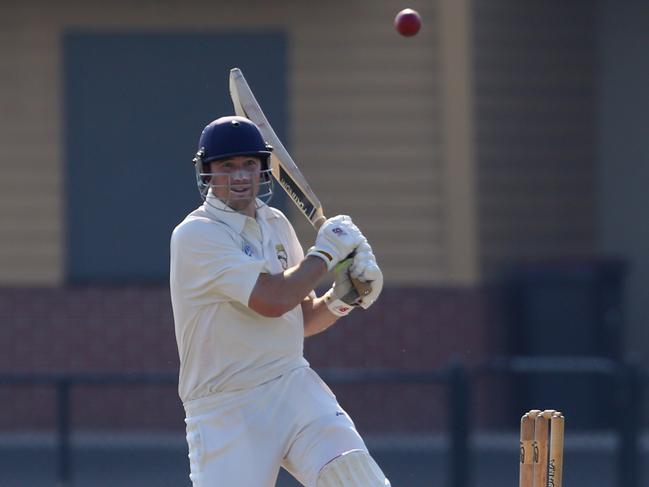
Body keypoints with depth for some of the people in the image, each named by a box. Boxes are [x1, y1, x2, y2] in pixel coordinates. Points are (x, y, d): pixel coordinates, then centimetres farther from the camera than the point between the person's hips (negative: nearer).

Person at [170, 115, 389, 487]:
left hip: (294, 386, 5)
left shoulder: (276, 225, 12)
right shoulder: (196, 234, -12)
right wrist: (327, 251, -9)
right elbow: (271, 300, -22)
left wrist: (341, 298, -1)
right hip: (226, 411, -5)